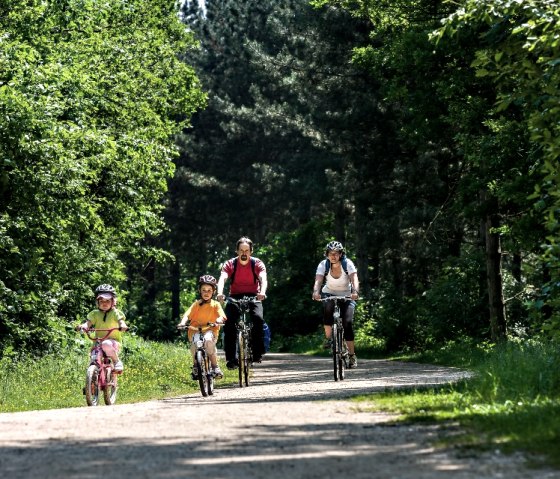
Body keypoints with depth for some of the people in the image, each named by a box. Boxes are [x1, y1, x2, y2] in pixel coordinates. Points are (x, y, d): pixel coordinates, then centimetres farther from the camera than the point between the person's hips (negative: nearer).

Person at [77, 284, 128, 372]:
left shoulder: (115, 313, 2)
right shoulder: (95, 314, 10)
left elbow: (121, 321, -13)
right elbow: (89, 322, -4)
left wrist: (123, 326, -38)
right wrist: (84, 326, -27)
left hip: (113, 341, -4)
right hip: (98, 341, 4)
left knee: (106, 344, -37)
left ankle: (117, 361, -17)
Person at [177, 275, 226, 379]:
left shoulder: (215, 304, 8)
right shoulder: (196, 304, 9)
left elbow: (222, 316, -8)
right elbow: (187, 314, -6)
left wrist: (219, 320, -33)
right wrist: (183, 322, -27)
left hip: (211, 330, 0)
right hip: (195, 330, 0)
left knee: (208, 339, -35)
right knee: (195, 340, -34)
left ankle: (215, 366, -19)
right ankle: (195, 365, -9)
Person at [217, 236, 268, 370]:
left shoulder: (257, 264, -6)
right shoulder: (230, 264, -6)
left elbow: (263, 279, -23)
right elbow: (222, 279, -22)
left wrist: (262, 292, -46)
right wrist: (220, 293, -44)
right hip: (235, 297, 1)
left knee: (258, 318, -30)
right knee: (229, 322, -23)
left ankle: (258, 353, -17)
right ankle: (231, 358, -19)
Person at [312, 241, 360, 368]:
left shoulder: (348, 263, -20)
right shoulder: (323, 264, -16)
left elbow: (354, 279, -33)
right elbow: (318, 281, -30)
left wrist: (355, 292, -53)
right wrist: (316, 292, -51)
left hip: (347, 295, -1)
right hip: (329, 294, 1)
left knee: (347, 323, -18)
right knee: (328, 308, -34)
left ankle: (352, 355, -9)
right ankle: (328, 338, -16)